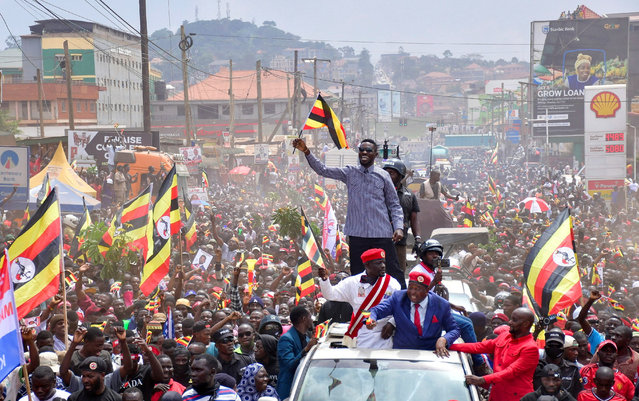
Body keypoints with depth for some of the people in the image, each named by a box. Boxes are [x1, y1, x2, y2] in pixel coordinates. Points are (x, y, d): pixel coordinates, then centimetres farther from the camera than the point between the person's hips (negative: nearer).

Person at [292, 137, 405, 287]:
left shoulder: (383, 175, 5)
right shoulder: (350, 173, 8)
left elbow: (394, 204, 9)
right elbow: (322, 170, 4)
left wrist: (399, 227, -4)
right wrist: (306, 152, -8)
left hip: (381, 235, -2)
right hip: (357, 234, 2)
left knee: (394, 272, -4)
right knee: (357, 277, 7)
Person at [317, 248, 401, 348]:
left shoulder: (392, 284, -2)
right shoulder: (353, 283, -1)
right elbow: (331, 294, -3)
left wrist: (392, 323, -10)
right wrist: (324, 279, -21)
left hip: (383, 338, 0)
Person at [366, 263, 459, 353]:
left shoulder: (441, 305, 1)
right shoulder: (398, 297, 4)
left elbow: (454, 330, 9)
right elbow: (377, 310, -2)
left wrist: (443, 339, -14)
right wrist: (371, 319, -27)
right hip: (401, 353, 1)